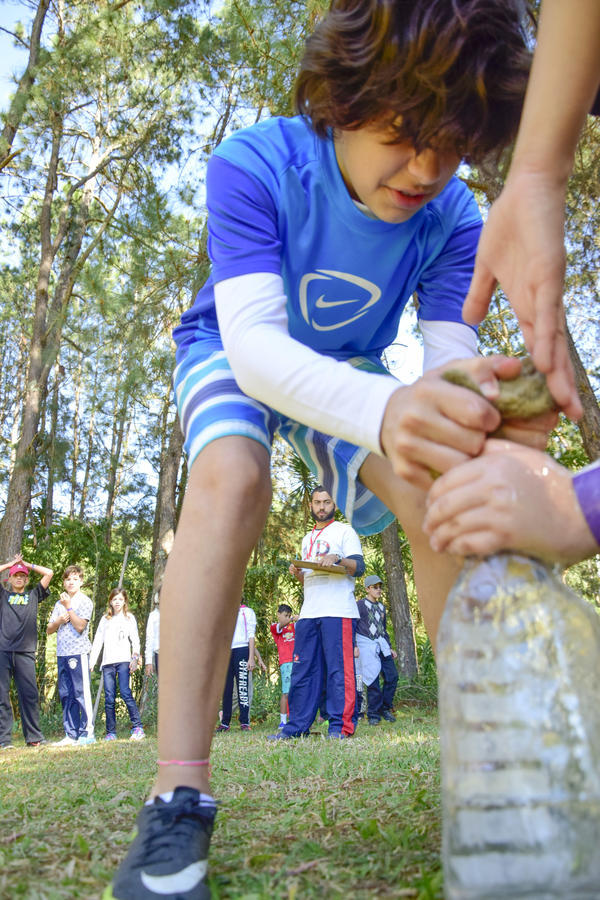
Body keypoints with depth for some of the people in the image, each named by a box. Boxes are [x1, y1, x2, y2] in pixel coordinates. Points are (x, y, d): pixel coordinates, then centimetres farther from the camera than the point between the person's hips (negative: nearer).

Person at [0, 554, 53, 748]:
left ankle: (34, 736, 0)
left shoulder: (34, 595, 21)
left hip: (25, 652, 1)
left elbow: (49, 573, 16)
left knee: (30, 694, -3)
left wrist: (27, 564, 22)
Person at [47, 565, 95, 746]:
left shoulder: (84, 601, 0)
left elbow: (80, 626, -12)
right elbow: (49, 630, 17)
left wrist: (68, 607, -9)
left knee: (82, 693, -8)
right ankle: (71, 734, 11)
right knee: (66, 695, 7)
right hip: (62, 653, 7)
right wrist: (59, 621, -2)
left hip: (79, 651, -7)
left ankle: (87, 732, -5)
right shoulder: (59, 603, 19)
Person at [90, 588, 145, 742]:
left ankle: (138, 728, -16)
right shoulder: (105, 619, 20)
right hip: (107, 662, 3)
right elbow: (97, 641, 16)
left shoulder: (129, 618, 13)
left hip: (124, 660, -3)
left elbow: (135, 640, 7)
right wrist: (92, 661, 8)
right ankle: (111, 732, 4)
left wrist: (135, 657, -7)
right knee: (109, 698, -1)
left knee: (125, 692, -17)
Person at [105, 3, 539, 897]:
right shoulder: (255, 166, -31)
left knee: (438, 489, -21)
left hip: (348, 365, 3)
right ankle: (178, 802, -32)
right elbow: (254, 340, -41)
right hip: (233, 352, -3)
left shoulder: (453, 220, -21)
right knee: (231, 477, -34)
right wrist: (384, 410, -61)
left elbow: (448, 354, -29)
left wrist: (472, 408, -56)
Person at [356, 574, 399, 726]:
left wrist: (390, 647, 22)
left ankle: (386, 708, 13)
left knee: (392, 676, -2)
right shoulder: (360, 605, -2)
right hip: (366, 644, -6)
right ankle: (373, 714, 0)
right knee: (373, 679, -11)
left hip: (381, 643, 6)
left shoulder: (381, 606, 19)